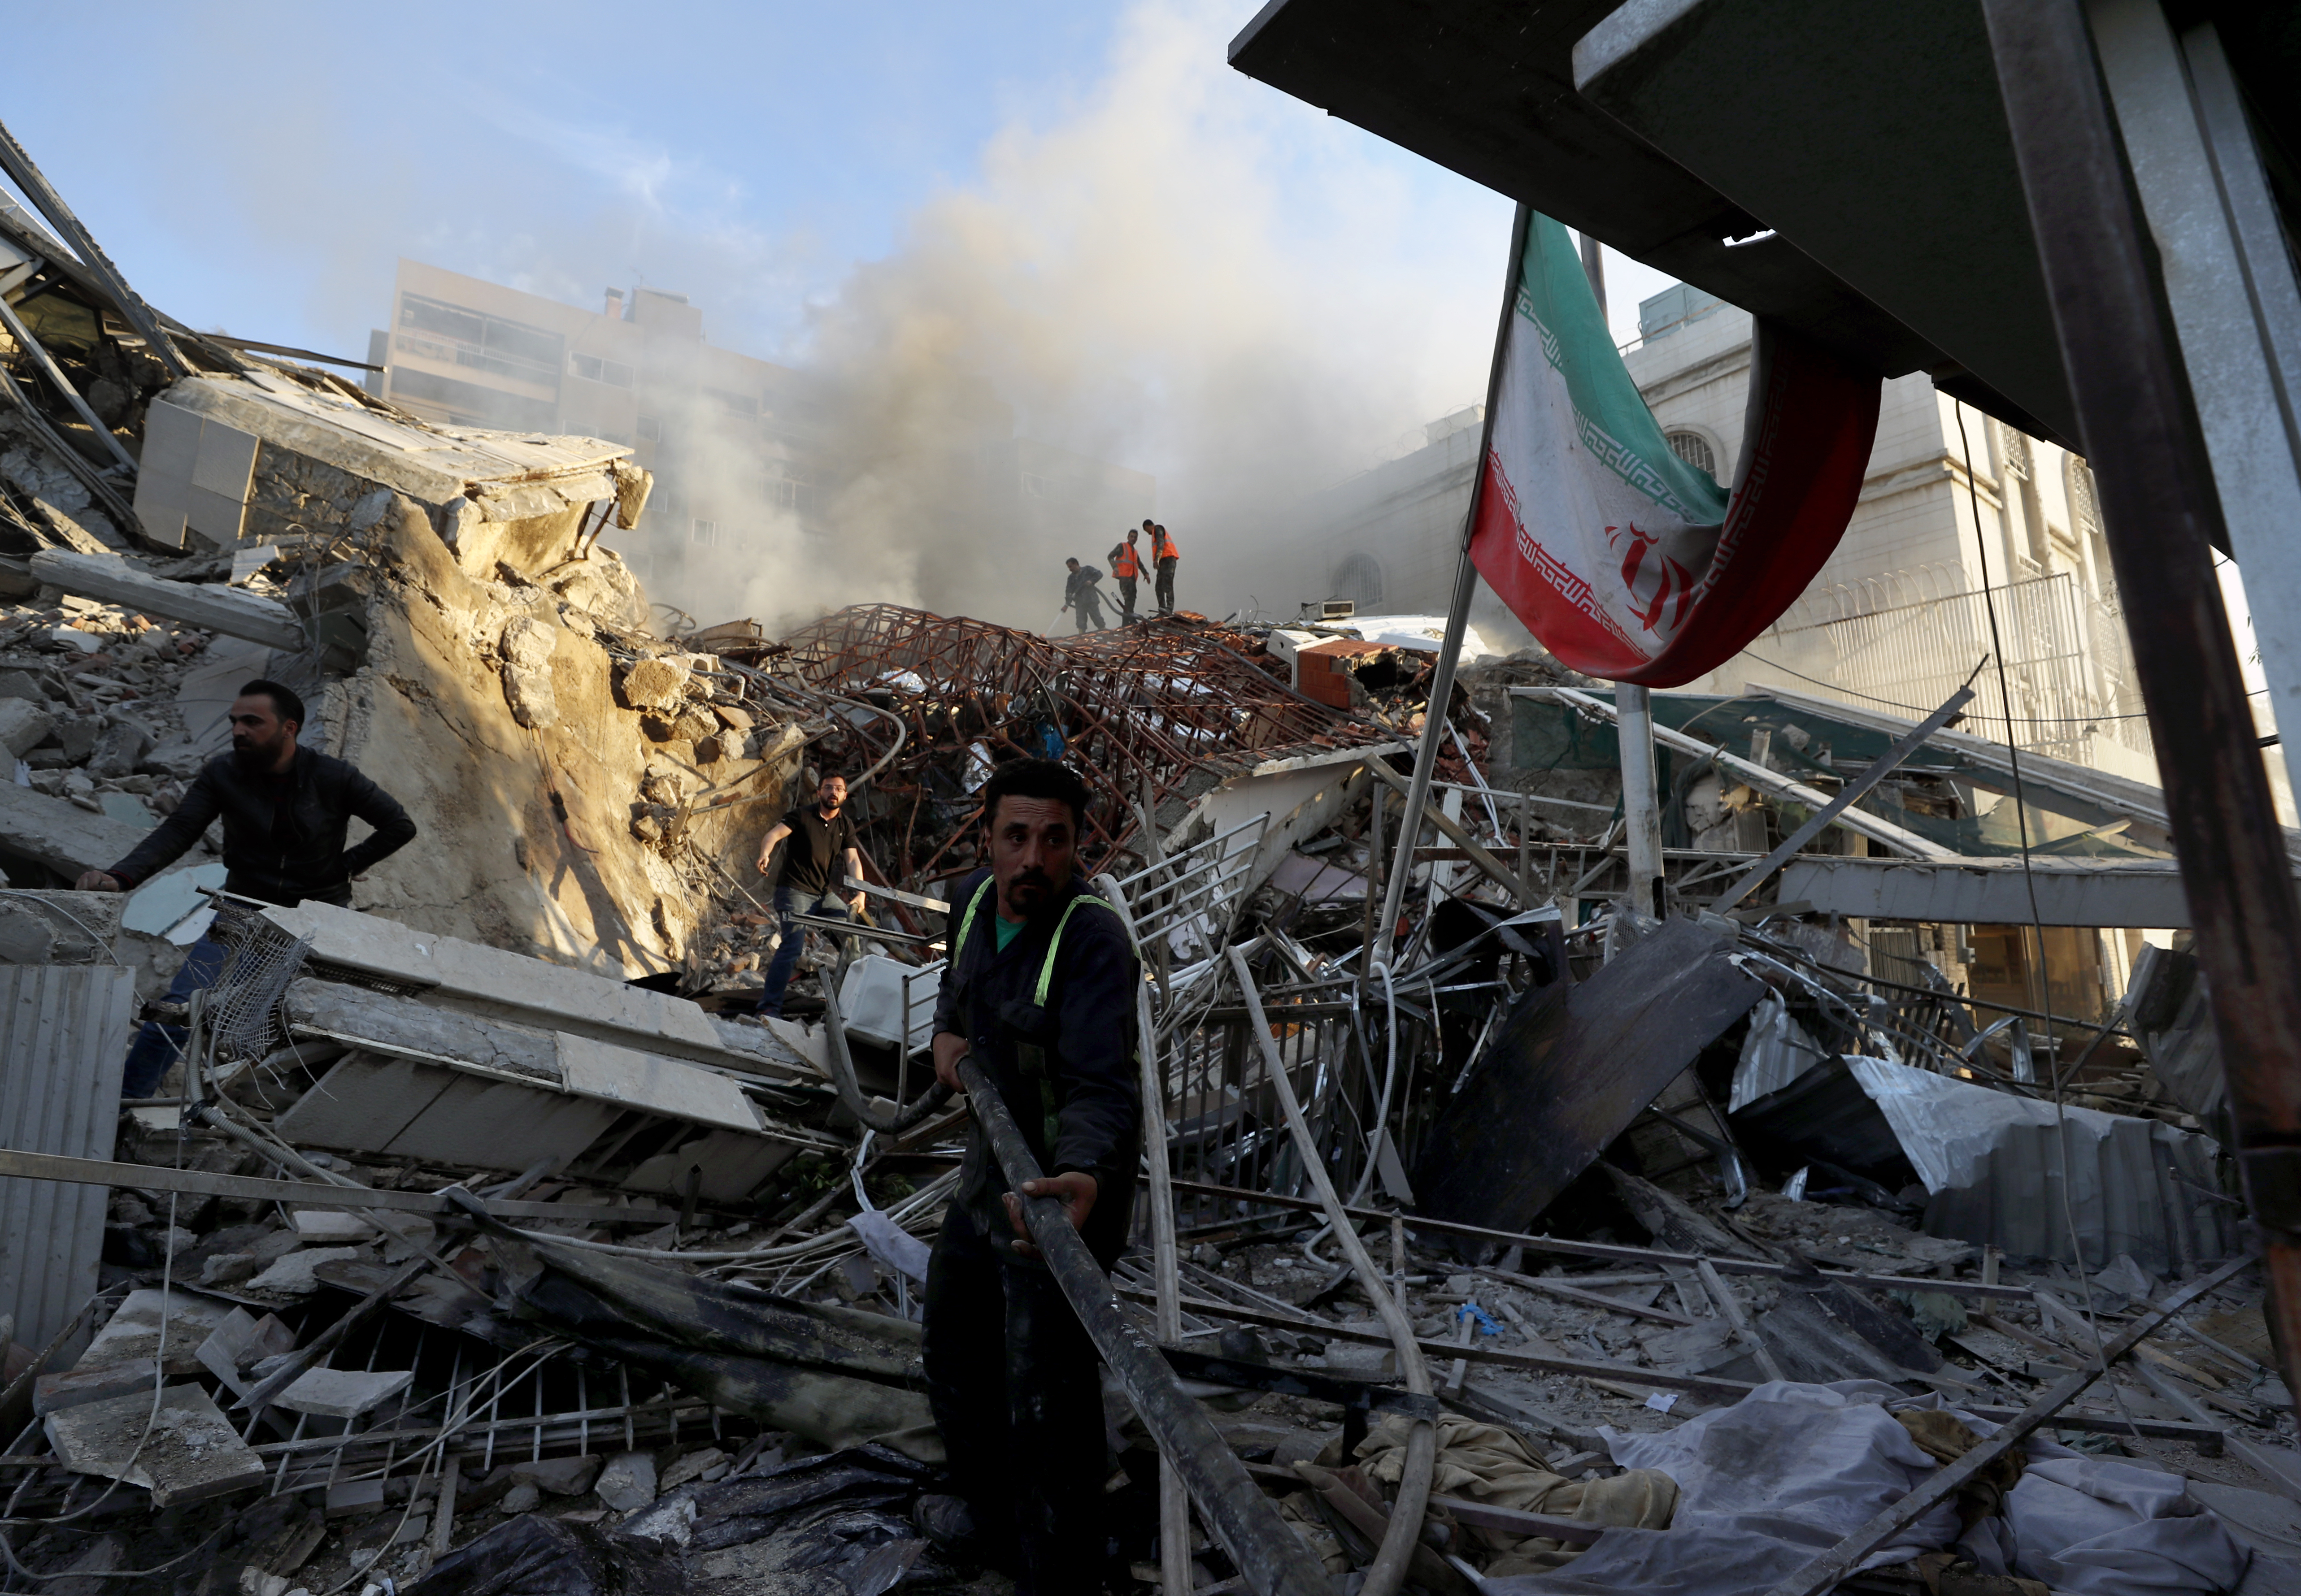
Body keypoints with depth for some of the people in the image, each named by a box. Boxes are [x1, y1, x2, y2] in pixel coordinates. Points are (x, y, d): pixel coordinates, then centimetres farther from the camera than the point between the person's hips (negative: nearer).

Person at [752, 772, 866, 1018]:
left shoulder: (845, 825, 6)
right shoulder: (803, 815, -8)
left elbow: (853, 860, -1)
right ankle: (769, 1006, -16)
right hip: (795, 890, -6)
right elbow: (774, 834, -20)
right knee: (792, 946, -19)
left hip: (824, 893, 7)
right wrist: (765, 854, -42)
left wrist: (860, 893, -14)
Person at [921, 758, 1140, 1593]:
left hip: (1062, 1195, -8)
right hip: (988, 1176, 9)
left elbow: (1102, 1089, -38)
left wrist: (1084, 1178, -56)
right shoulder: (976, 897, -4)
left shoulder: (1095, 939, -27)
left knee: (1046, 1412, -2)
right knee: (957, 1364, 26)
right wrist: (949, 1026, 4)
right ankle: (995, 1521, 52)